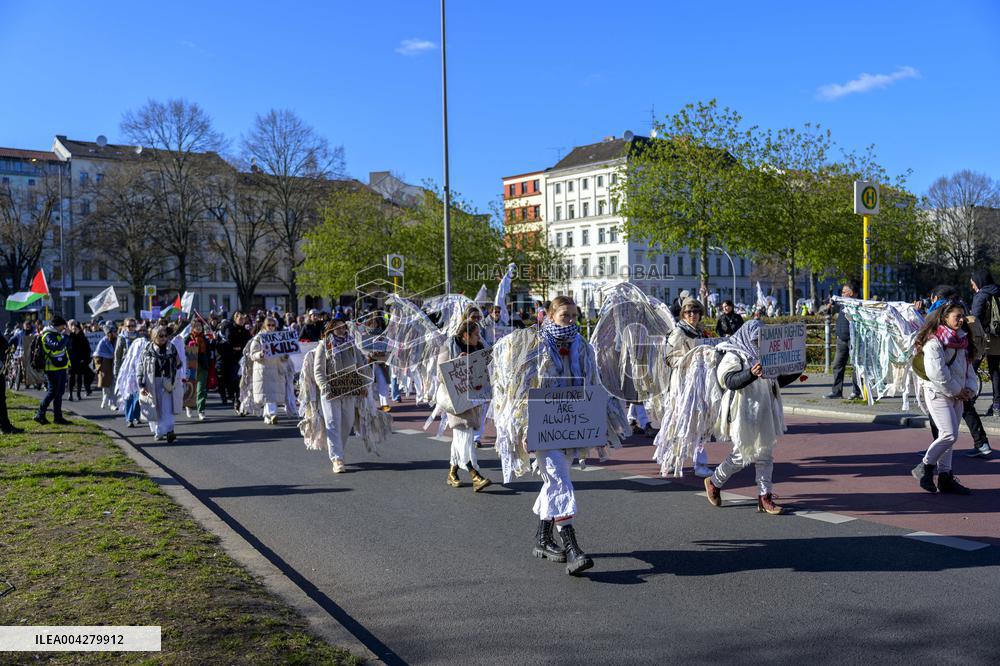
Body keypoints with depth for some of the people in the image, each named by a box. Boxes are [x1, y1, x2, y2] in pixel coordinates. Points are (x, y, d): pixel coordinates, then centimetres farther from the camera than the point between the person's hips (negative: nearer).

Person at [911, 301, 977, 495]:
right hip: (938, 393, -8)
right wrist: (956, 391, -13)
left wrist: (969, 389, 1)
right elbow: (936, 373, -20)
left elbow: (968, 367, 17)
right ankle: (924, 467, 1)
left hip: (957, 394, 8)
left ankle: (945, 477, 18)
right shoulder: (934, 341, -14)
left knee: (948, 435, 11)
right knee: (949, 434, -15)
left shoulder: (963, 340, 13)